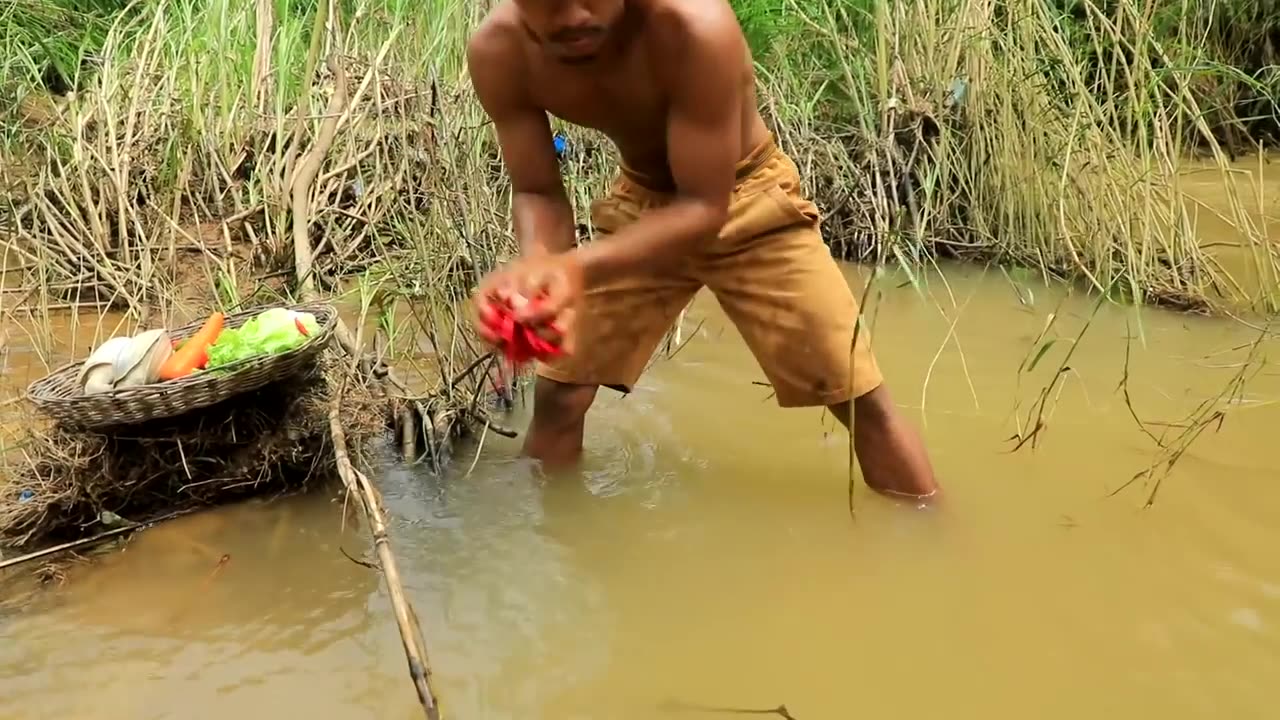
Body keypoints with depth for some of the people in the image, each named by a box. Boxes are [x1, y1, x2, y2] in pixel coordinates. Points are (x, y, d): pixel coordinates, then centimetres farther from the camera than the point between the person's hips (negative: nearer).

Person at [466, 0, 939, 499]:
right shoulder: (499, 53, -22)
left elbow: (705, 204, -30)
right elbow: (537, 193, -12)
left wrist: (579, 266, -45)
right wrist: (537, 262, -37)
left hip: (746, 199, -3)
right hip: (639, 202, 4)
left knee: (859, 397, -4)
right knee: (558, 393, 3)